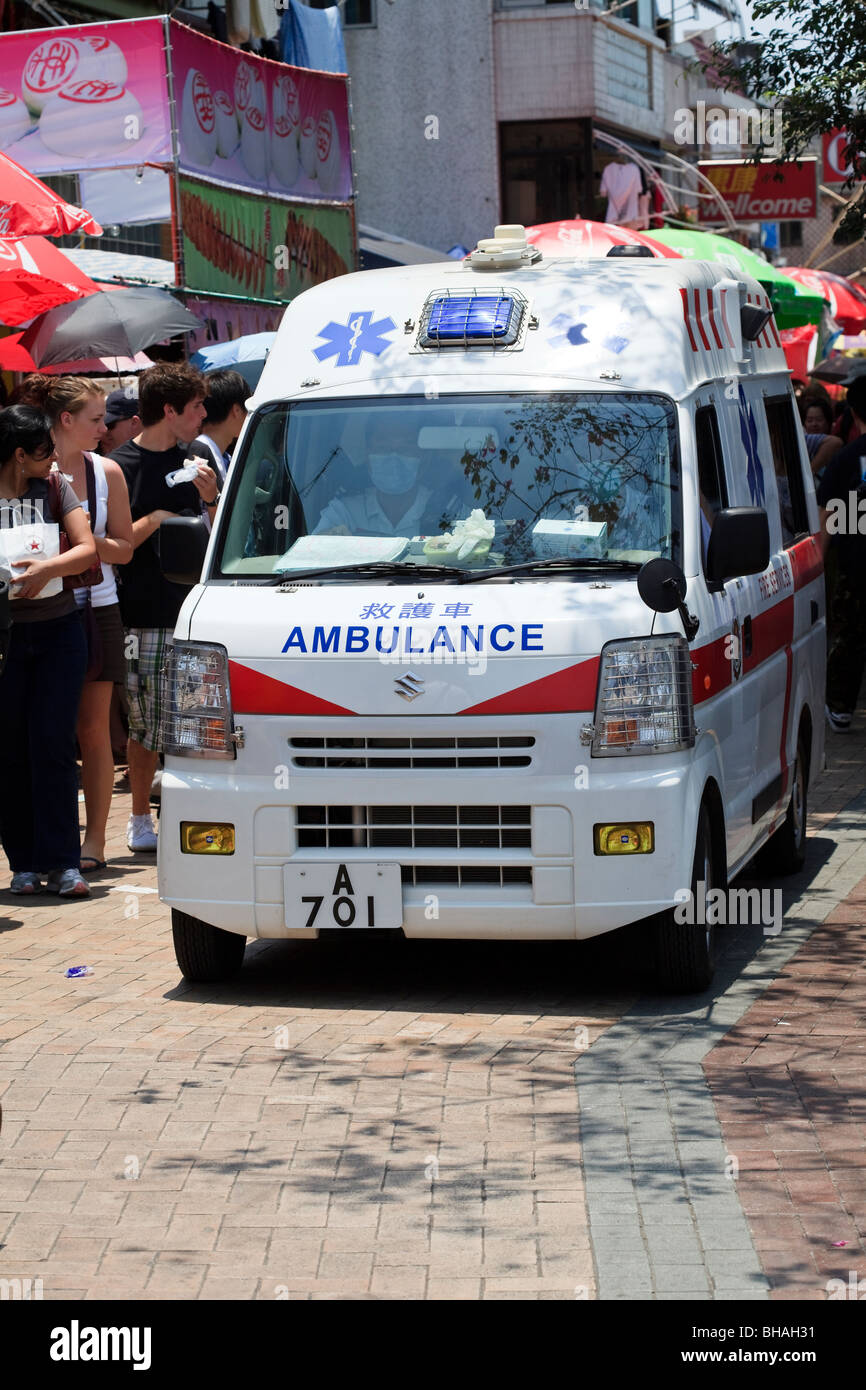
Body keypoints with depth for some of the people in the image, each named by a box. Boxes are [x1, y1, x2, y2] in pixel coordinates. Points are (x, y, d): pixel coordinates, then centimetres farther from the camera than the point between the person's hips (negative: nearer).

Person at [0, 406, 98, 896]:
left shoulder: (55, 487, 5)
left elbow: (88, 549, -3)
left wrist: (48, 567, -21)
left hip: (58, 632, 1)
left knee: (53, 745, -4)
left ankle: (62, 861, -2)